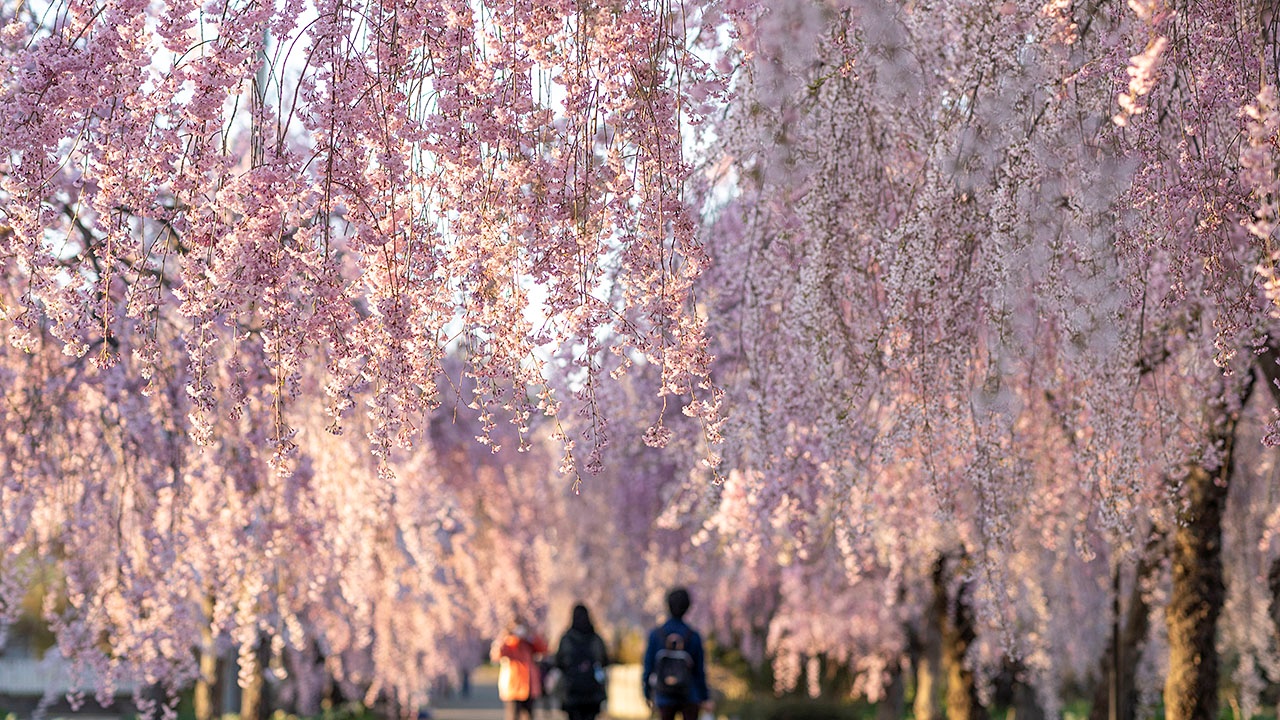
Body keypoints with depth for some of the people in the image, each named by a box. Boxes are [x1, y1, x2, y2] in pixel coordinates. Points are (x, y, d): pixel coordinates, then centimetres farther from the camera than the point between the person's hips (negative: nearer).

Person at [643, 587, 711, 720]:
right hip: (690, 697, 0)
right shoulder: (693, 637, -12)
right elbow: (700, 670, -7)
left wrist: (647, 694, 7)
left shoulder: (655, 635, -12)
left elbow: (649, 667, -7)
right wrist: (705, 698, 3)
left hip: (665, 698, 0)